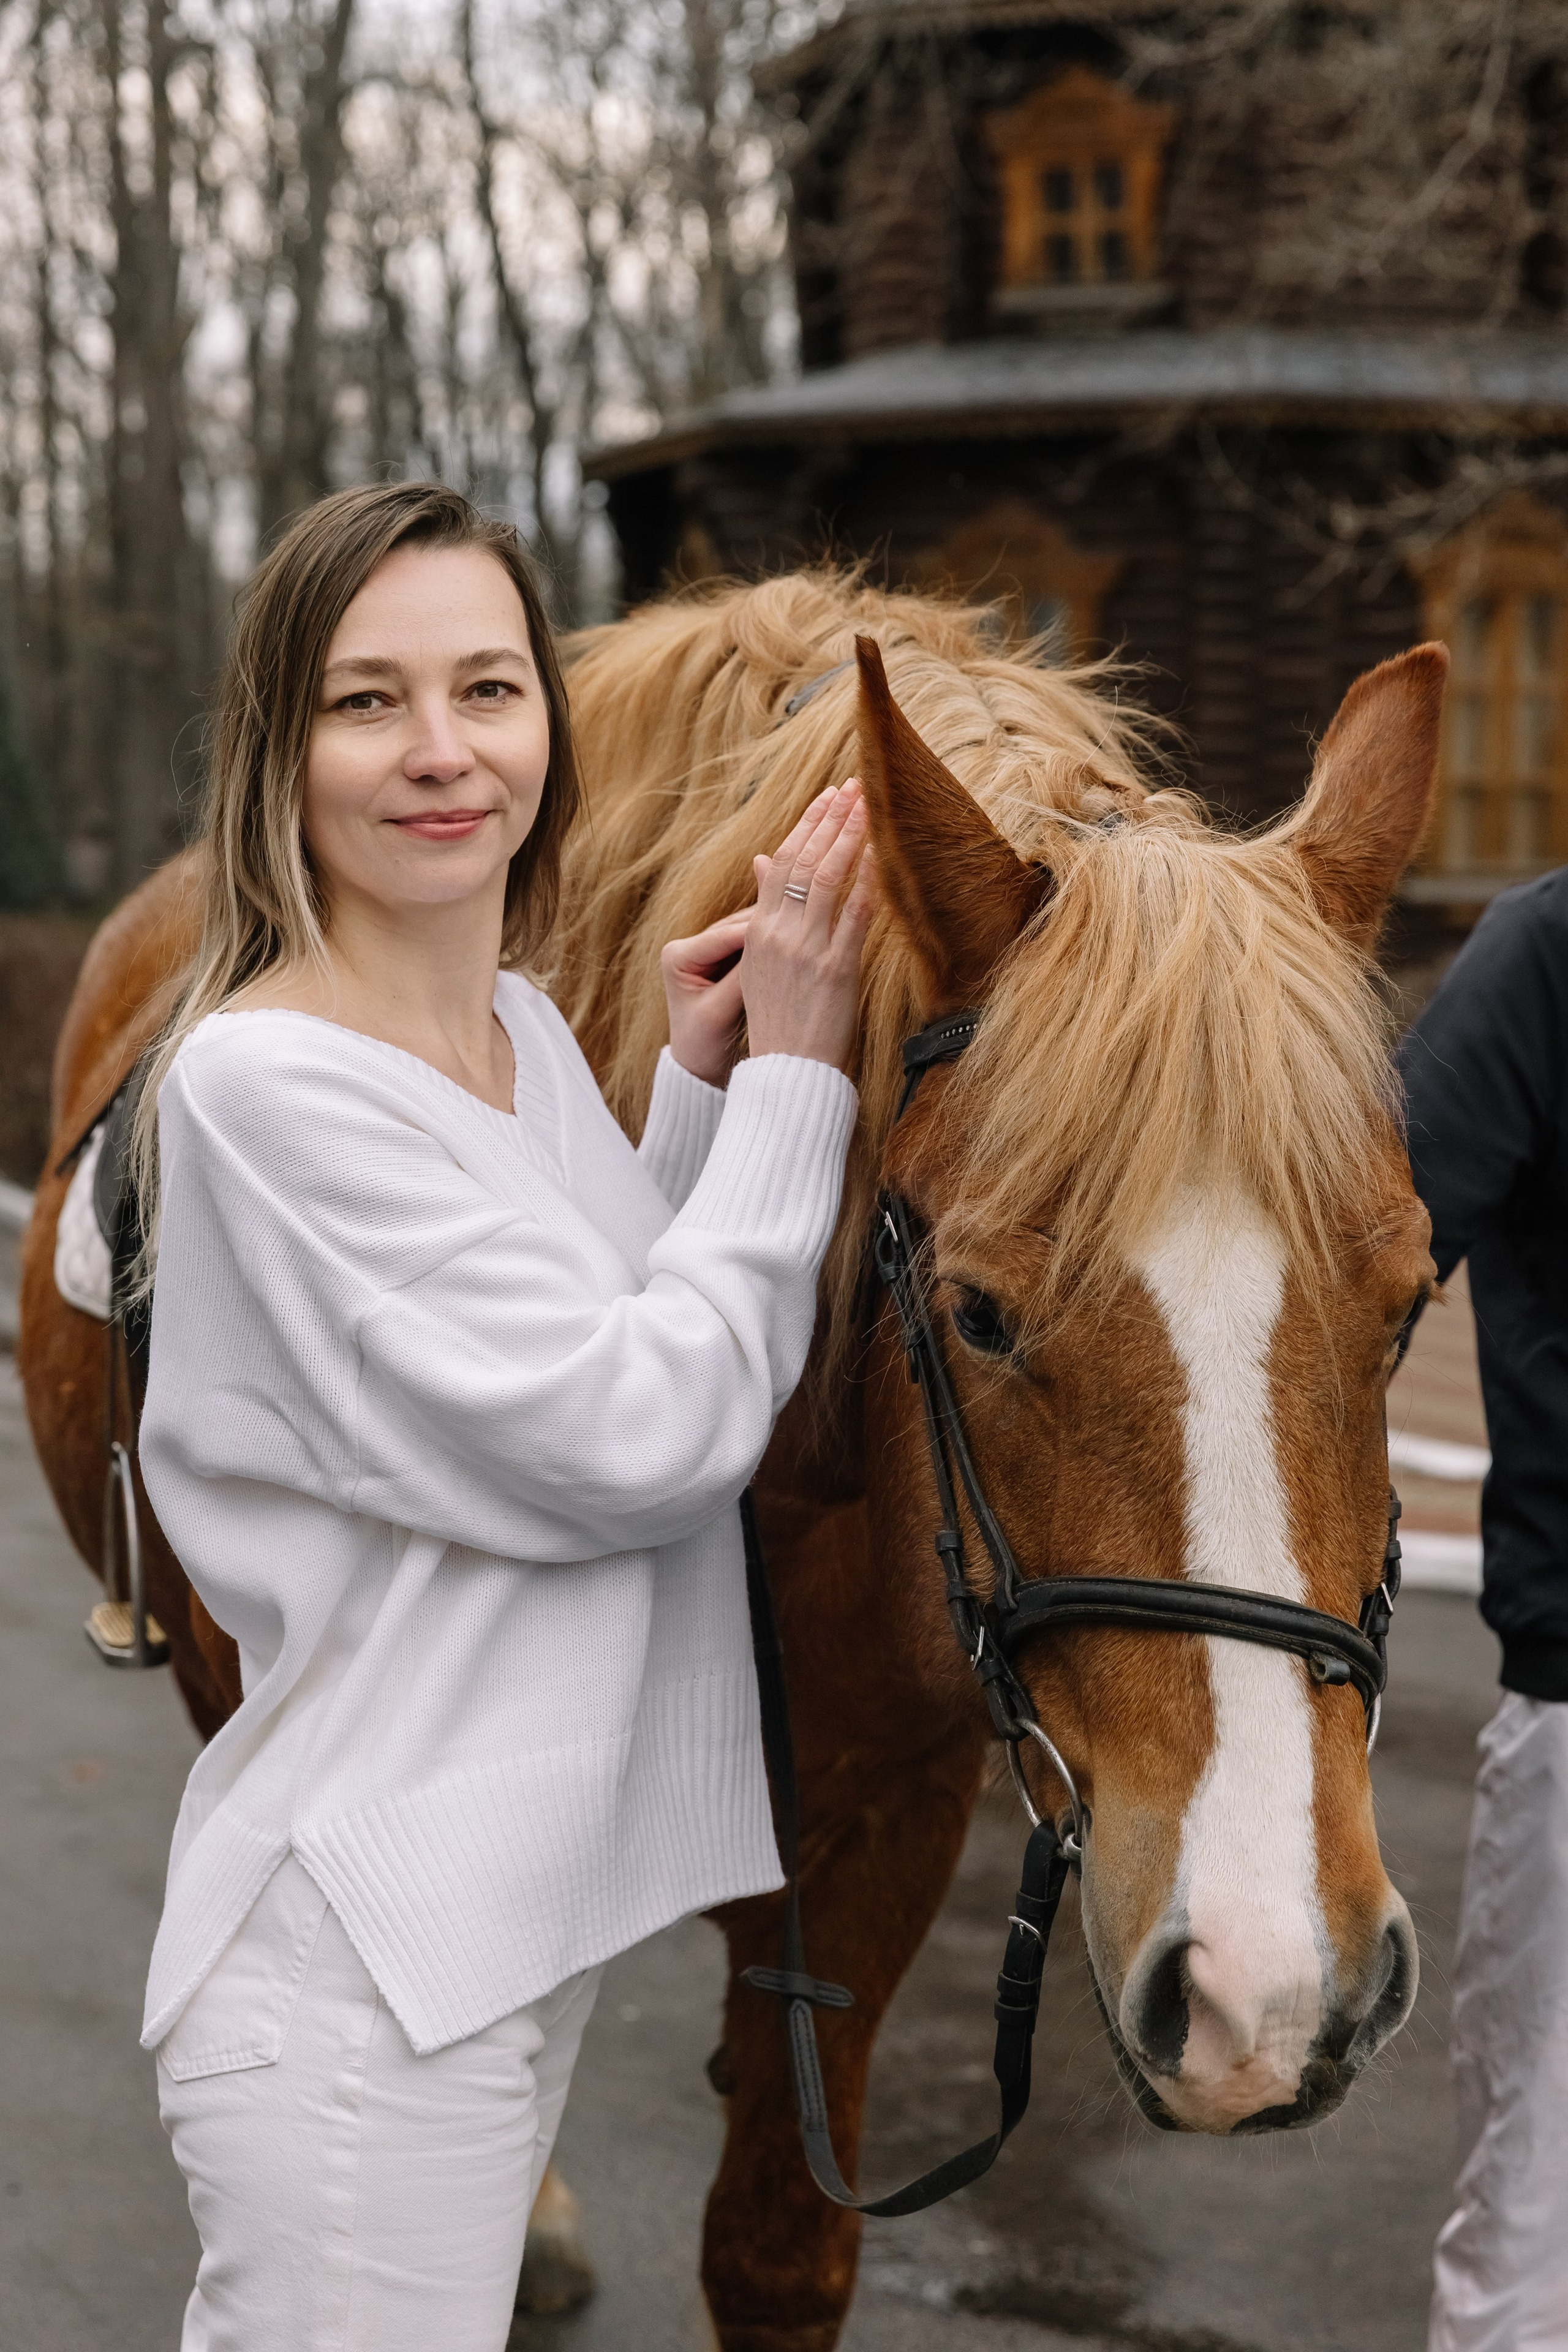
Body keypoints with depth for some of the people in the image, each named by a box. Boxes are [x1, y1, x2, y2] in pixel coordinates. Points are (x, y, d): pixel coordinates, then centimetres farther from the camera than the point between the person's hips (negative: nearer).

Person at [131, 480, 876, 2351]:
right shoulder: (268, 1079, -20)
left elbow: (676, 1340, 14)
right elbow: (635, 1435, -21)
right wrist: (784, 1080, -13)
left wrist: (703, 1086, 1)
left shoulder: (525, 1033, 8)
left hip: (528, 1905, 9)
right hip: (364, 1949, -9)